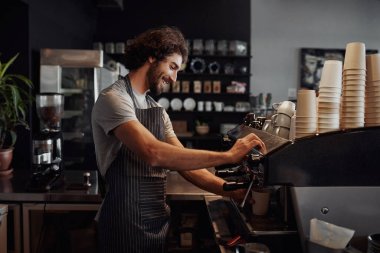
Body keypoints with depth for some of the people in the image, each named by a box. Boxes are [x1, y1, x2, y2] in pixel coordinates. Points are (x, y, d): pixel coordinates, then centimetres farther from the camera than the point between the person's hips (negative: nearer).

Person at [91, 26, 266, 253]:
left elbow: (184, 162, 6)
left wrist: (231, 190, -7)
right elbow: (153, 154, -30)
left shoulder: (157, 110, 10)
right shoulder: (114, 99, -15)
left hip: (158, 220, 8)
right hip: (127, 223, -7)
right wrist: (228, 156, -26)